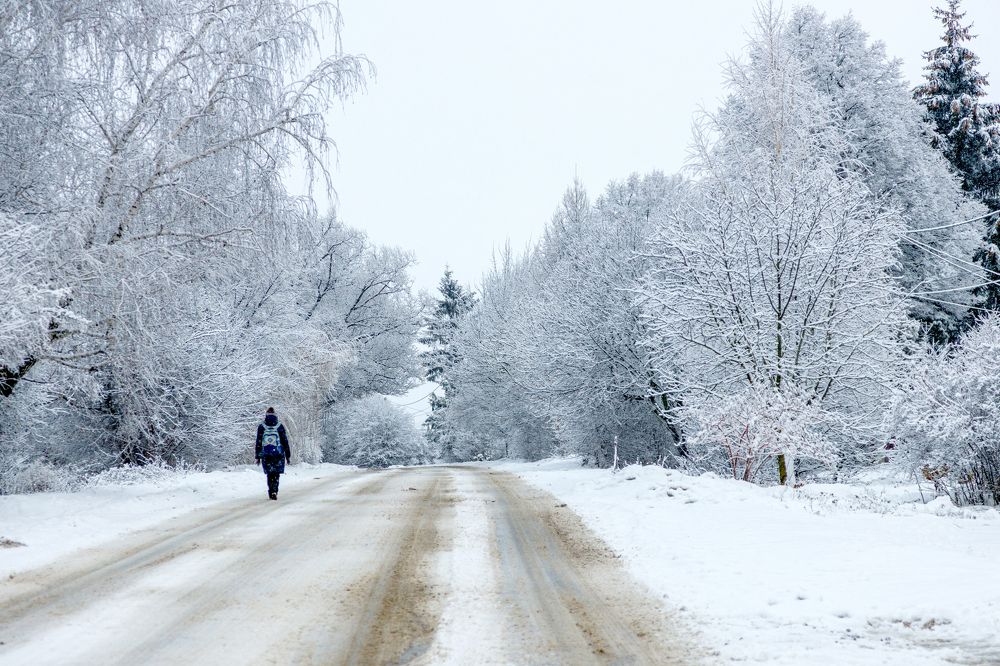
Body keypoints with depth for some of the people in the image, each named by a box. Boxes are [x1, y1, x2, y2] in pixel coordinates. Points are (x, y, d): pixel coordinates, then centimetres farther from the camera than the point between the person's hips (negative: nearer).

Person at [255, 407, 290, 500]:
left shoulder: (261, 427, 3)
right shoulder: (280, 427, 1)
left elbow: (258, 443, 4)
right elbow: (285, 441, 4)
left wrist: (257, 457, 9)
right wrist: (288, 455, 9)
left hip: (266, 454, 1)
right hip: (278, 453, -1)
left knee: (270, 474, 11)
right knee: (276, 474, 5)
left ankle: (271, 491, -1)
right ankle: (274, 491, -14)